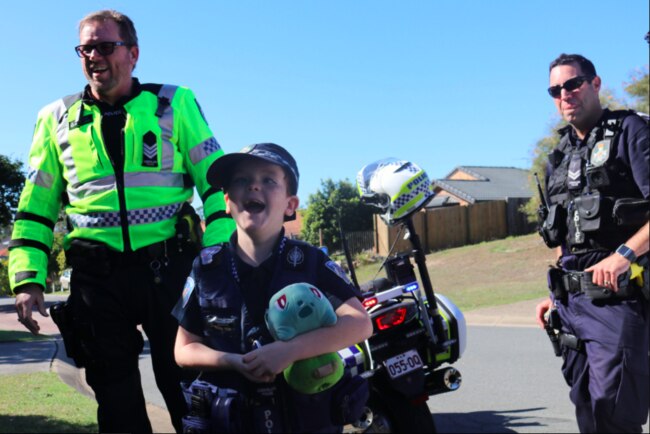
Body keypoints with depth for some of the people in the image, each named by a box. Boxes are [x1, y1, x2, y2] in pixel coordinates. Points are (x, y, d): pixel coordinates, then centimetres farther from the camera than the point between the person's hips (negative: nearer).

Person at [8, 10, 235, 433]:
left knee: (188, 389, 5)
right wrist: (27, 281, 3)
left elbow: (217, 181, 2)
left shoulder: (175, 104, 4)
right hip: (96, 275, 2)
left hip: (169, 267, -2)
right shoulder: (57, 118, 11)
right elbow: (35, 207, 13)